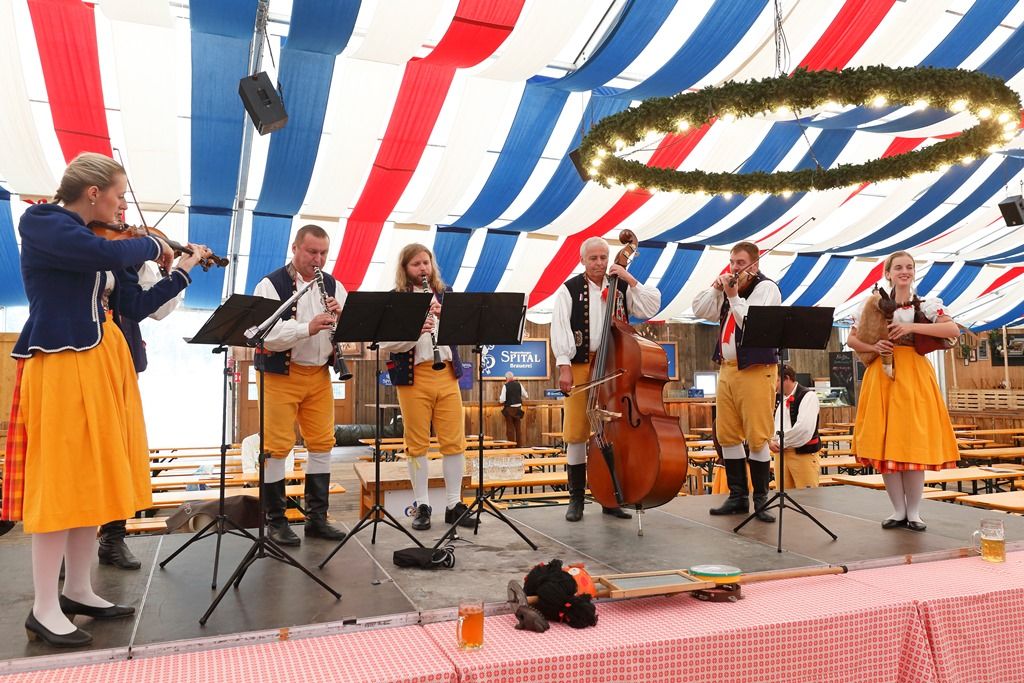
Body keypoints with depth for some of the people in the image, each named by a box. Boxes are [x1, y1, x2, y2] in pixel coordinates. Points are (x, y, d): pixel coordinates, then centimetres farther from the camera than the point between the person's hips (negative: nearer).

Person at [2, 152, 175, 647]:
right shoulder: (42, 224, -9)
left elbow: (128, 301, 17)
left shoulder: (83, 234, 16)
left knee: (92, 478, 11)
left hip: (100, 363, 9)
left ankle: (78, 592, 22)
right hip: (62, 365, -8)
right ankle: (44, 609, 7)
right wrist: (153, 245, -9)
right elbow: (109, 256, -28)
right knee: (60, 481, -4)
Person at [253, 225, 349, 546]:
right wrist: (308, 327, -32)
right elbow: (265, 335, -20)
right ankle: (276, 520, 12)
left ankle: (317, 517, 20)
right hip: (281, 374, -5)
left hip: (320, 374, 5)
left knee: (322, 443, 8)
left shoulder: (333, 286, 8)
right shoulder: (271, 285, -7)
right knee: (277, 446, -2)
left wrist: (341, 316, -16)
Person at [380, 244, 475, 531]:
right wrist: (414, 330, -22)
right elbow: (386, 344, -7)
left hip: (447, 374, 3)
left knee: (455, 441, 4)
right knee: (417, 443, 4)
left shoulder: (445, 293, 13)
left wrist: (445, 315, -12)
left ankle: (454, 504, 15)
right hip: (413, 377, -3)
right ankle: (422, 506, 16)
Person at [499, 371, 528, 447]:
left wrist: (499, 398, 7)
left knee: (510, 428, 5)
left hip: (509, 409, -3)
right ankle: (519, 445, 17)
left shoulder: (505, 386, -12)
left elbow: (502, 400, -15)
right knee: (518, 427, 13)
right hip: (518, 408, 3)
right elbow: (526, 395, 5)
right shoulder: (519, 385, -1)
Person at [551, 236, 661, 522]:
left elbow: (651, 307, 1)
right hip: (580, 366, -2)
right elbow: (560, 329, -4)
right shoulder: (570, 290, 3)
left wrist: (631, 280, -4)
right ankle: (576, 498, 12)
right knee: (576, 432, 0)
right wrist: (564, 366, -12)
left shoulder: (622, 288, 10)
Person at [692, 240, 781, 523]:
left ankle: (760, 499, 6)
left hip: (756, 370, -7)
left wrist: (733, 296, -15)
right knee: (727, 435, 7)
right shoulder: (729, 288, 18)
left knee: (757, 437, -6)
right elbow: (700, 311, 14)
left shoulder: (766, 288, -3)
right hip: (727, 369, 7)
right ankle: (737, 496, 17)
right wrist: (716, 288, 3)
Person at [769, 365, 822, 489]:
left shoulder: (808, 396, -10)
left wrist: (780, 442, -12)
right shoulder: (777, 398, 13)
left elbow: (804, 428, -22)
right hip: (780, 453, 7)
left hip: (803, 454, -7)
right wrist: (770, 441, -5)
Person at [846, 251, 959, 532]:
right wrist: (873, 347, -11)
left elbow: (953, 330, -10)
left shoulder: (926, 305, 5)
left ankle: (914, 512, 8)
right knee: (885, 443, 0)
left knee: (914, 442, -3)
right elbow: (852, 340, 8)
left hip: (914, 376, -1)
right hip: (881, 377, 1)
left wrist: (912, 327, -17)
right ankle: (899, 510, 12)